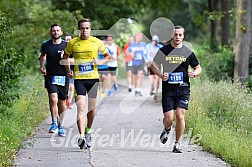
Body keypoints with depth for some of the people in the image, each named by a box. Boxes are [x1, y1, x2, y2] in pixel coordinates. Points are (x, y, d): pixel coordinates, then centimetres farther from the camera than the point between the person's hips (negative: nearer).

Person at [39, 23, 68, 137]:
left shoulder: (66, 45, 1)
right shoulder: (45, 45, 5)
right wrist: (42, 67, 12)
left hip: (63, 76, 0)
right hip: (50, 76, 0)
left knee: (62, 102, 7)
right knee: (53, 99, -19)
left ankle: (61, 125, 22)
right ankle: (54, 123, -6)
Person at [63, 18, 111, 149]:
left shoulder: (96, 42, 3)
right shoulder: (72, 43, 3)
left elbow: (108, 56, 14)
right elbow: (65, 56, 21)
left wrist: (101, 62, -6)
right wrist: (68, 70, 8)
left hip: (93, 78, 1)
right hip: (79, 78, -1)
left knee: (92, 108, 9)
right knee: (81, 108, -14)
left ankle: (88, 131, 32)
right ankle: (81, 137, -23)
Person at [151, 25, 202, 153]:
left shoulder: (188, 52, 6)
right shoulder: (164, 51, 4)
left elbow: (198, 68, 15)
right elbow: (153, 65, 13)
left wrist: (194, 73, -9)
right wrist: (161, 75, -7)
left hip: (183, 89, 0)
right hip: (168, 89, 0)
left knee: (180, 116, -10)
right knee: (169, 118, -6)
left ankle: (177, 144, 3)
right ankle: (167, 130, 30)